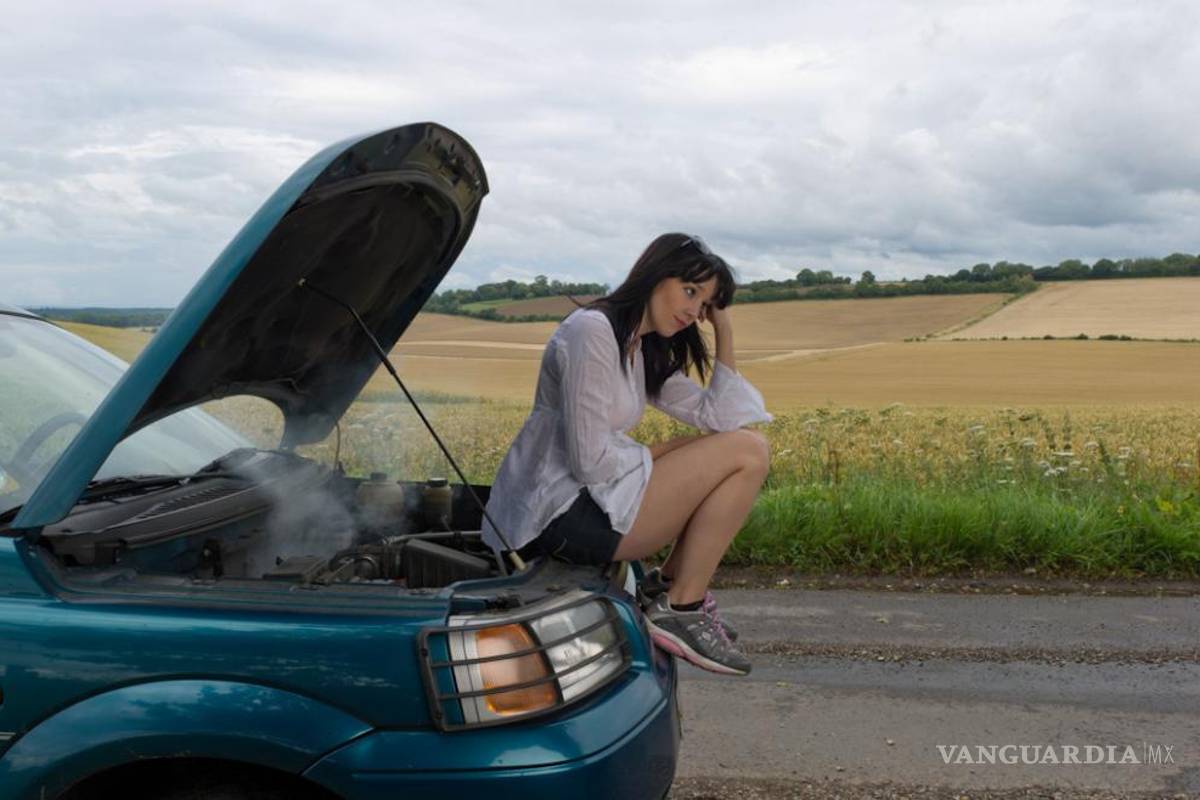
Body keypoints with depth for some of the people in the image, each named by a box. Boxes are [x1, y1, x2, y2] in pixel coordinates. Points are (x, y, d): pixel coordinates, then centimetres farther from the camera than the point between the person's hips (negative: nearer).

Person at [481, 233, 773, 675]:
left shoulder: (644, 351, 14)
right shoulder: (592, 331, -16)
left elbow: (715, 415, 9)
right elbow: (590, 461, -21)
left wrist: (724, 332, 6)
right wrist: (659, 454, -4)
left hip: (591, 496, 10)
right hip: (562, 518, -10)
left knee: (743, 438, 14)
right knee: (748, 452, -9)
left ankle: (667, 584, 11)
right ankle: (680, 609, -3)